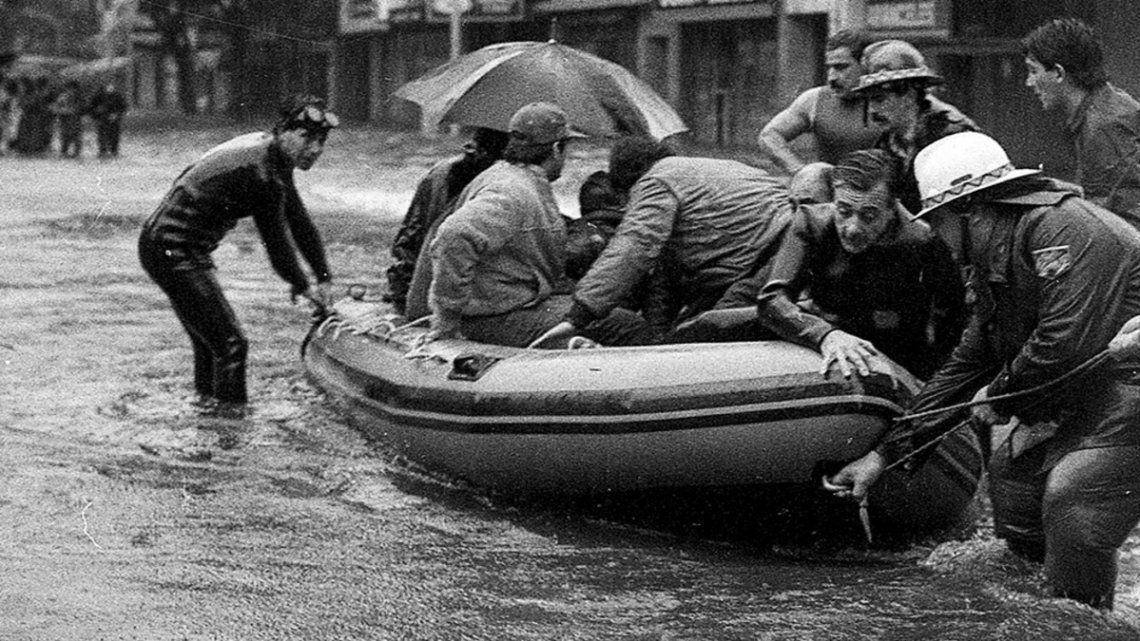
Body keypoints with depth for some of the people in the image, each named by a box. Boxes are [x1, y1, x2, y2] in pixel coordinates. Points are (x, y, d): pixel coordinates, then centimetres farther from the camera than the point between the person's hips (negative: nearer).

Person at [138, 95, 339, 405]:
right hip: (175, 252, -11)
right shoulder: (261, 173, -23)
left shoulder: (271, 154, 8)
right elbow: (276, 241, -15)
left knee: (210, 340, 22)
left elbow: (300, 222, 14)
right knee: (230, 343, -10)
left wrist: (325, 279, 11)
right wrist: (305, 287, 0)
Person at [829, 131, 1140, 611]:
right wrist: (884, 455, 18)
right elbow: (965, 369, 19)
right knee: (1012, 470, 10)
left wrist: (1001, 393, -10)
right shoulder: (997, 263, 14)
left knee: (1072, 497, -22)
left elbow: (1066, 343, -29)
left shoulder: (1065, 227, -19)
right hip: (1086, 400, 10)